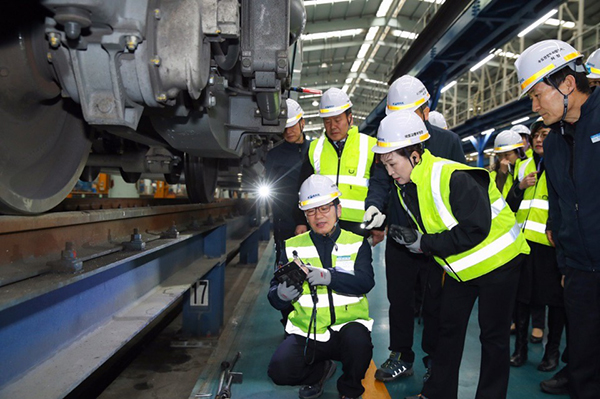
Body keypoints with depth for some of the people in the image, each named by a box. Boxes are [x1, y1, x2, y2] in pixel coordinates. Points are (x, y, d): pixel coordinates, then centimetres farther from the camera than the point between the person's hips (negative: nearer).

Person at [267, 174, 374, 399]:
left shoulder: (357, 244, 2)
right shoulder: (293, 247, 5)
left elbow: (365, 281, -16)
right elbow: (274, 296, 2)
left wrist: (329, 277, -34)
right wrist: (281, 295, -23)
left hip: (347, 325, -1)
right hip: (306, 331, 1)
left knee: (357, 339, -33)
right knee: (280, 371, -21)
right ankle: (320, 370, 16)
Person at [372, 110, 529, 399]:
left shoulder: (452, 177, -30)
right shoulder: (405, 186, -3)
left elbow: (475, 229, -32)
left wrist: (425, 244, -27)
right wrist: (409, 237, -17)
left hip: (496, 259, -8)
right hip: (459, 267, 8)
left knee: (493, 335, 5)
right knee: (449, 328, 14)